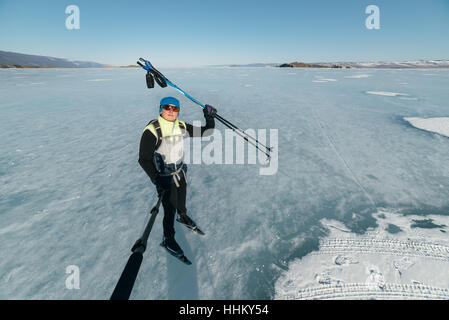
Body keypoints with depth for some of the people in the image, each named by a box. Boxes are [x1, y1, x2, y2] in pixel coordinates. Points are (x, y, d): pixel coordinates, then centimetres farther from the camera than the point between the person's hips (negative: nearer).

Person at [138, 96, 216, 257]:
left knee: (181, 201, 26)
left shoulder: (182, 127, -5)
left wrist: (210, 118, -19)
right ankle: (168, 239, 30)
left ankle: (183, 216, 60)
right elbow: (144, 159, -20)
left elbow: (205, 132, -1)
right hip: (164, 178, -5)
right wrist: (156, 180, -26)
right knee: (170, 209, 5)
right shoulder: (152, 131, -22)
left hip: (180, 172, 6)